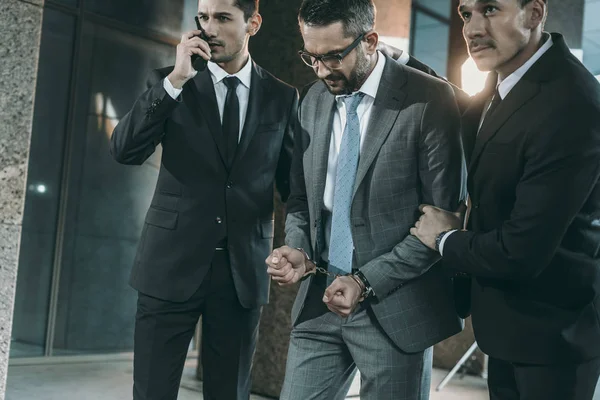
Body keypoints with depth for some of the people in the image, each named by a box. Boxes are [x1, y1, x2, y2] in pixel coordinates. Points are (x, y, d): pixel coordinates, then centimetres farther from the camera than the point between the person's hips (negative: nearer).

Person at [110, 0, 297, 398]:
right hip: (173, 263, -1)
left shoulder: (282, 97, 6)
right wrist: (175, 80, -16)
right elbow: (125, 150, -9)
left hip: (244, 269, 1)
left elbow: (293, 183, 11)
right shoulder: (170, 82, 4)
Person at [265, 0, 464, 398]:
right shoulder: (314, 100, 7)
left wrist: (368, 281, -17)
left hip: (395, 308, -5)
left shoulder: (429, 100, -11)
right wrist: (299, 249, -5)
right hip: (320, 300, 5)